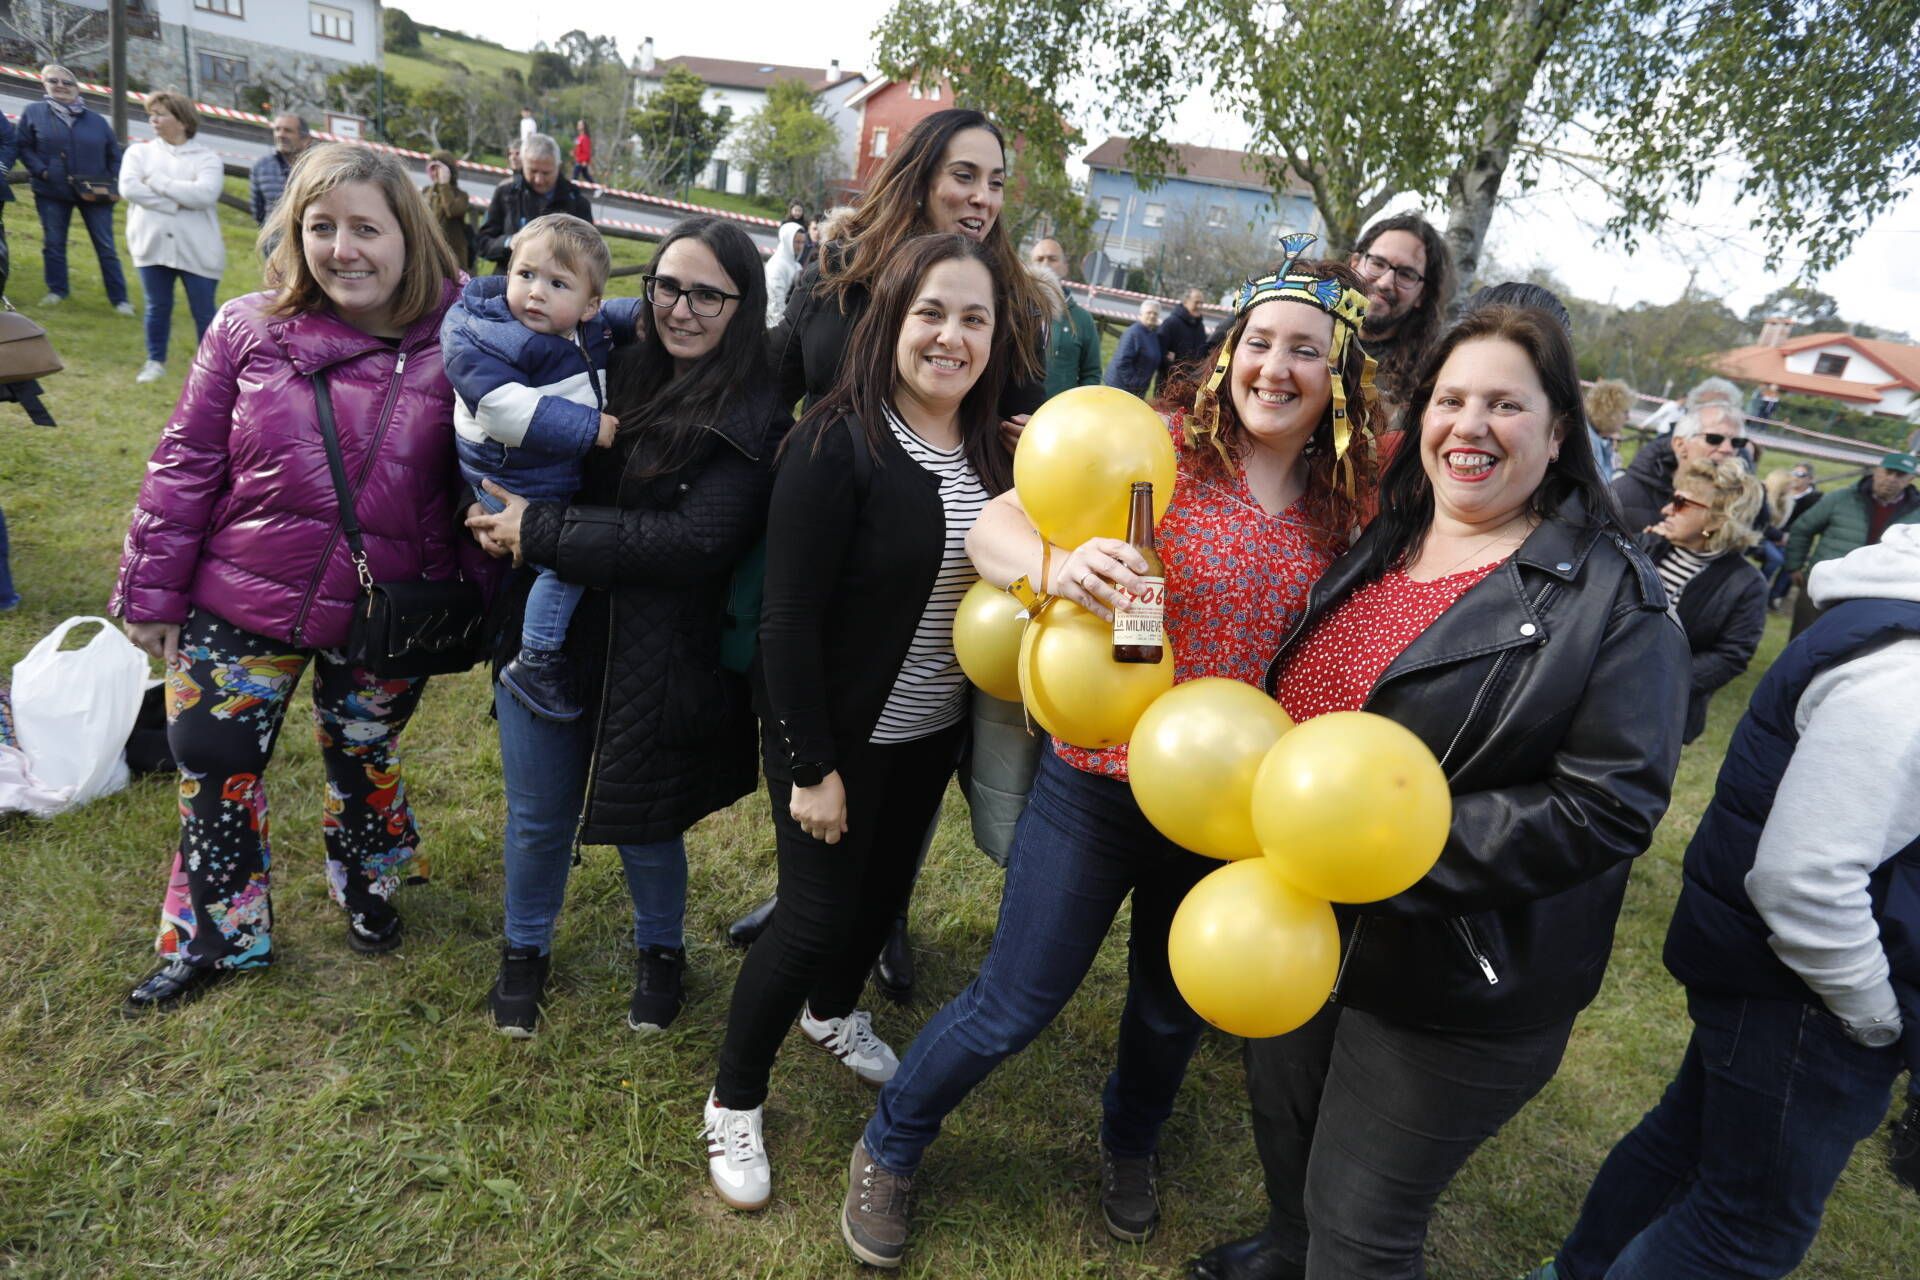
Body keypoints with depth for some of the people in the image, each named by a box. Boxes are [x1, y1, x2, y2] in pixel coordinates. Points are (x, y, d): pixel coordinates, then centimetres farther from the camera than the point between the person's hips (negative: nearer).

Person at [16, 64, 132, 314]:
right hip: (52, 191, 0)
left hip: (94, 193, 0)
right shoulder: (33, 112, 3)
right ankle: (57, 291, 17)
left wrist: (111, 182, -3)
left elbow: (114, 154, 11)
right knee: (53, 243, 6)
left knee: (106, 246, 0)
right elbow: (24, 146, 2)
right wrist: (41, 171, -12)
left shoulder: (96, 120, 8)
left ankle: (119, 298, 3)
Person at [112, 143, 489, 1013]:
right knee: (214, 770, 12)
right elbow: (185, 465, -2)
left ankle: (367, 890, 48)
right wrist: (153, 589, 0)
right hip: (241, 606, 1)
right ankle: (216, 938, 35)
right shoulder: (249, 331, -8)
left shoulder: (451, 345, -11)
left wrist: (481, 595, -4)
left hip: (383, 618, -1)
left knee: (365, 761, 20)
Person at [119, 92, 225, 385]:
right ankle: (156, 361, 21)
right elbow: (129, 188, -6)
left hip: (196, 249, -2)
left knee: (203, 311, 3)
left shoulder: (206, 157, 1)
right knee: (157, 307, 8)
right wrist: (177, 202, -13)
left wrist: (155, 180, -10)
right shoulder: (139, 152, 10)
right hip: (153, 244, 2)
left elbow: (204, 195, -16)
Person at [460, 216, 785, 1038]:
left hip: (656, 662, -4)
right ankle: (525, 948, 45)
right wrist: (507, 521, -7)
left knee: (644, 825, 13)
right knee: (536, 817, 18)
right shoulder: (617, 372, 1)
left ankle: (661, 951, 44)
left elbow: (698, 541, -24)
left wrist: (541, 532, -20)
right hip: (547, 633, 4)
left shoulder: (754, 422, -14)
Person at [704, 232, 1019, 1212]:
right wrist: (812, 766, -20)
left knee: (886, 887, 23)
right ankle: (733, 1101, 30)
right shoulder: (837, 444, -22)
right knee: (816, 913, 3)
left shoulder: (992, 452, -1)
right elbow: (789, 618, -22)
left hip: (933, 731, 7)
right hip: (838, 733, -6)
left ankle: (831, 1011, 54)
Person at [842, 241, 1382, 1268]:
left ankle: (1130, 1141, 59)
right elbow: (992, 528, -20)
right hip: (1101, 784, -4)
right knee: (1012, 1005, 7)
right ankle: (889, 1147, 38)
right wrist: (1055, 562, -42)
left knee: (1172, 1004, 26)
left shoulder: (1344, 506, -2)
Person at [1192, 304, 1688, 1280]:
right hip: (1300, 922, 7)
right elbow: (1293, 692, 19)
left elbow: (1608, 805, -22)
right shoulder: (1377, 543, 4)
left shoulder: (1613, 600, -15)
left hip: (1453, 987, -6)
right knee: (1285, 1130, 29)